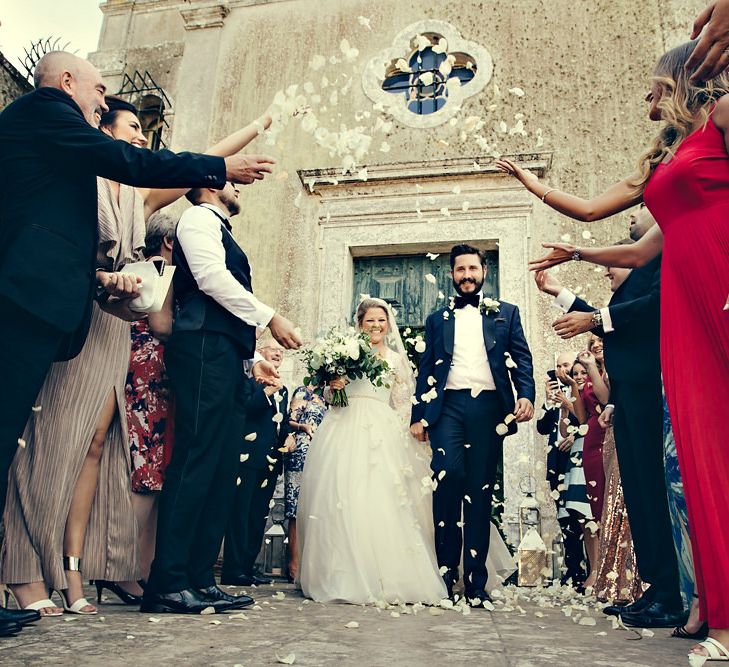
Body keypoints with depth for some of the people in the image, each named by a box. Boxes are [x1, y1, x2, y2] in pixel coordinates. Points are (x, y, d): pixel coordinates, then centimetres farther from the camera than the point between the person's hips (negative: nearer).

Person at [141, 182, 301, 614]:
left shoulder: (221, 232, 33)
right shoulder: (199, 217, 6)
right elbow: (211, 277, -12)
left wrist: (252, 358, 22)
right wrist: (270, 318, -11)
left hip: (226, 359, 9)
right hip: (205, 351, -9)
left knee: (223, 472, 3)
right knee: (196, 461, -14)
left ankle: (200, 581, 6)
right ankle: (168, 585, -11)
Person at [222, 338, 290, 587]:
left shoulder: (283, 390, 21)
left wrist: (288, 439, 6)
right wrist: (267, 391, -23)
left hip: (271, 461, 7)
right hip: (248, 456, -7)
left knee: (259, 516, 9)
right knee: (240, 513, -5)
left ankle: (247, 567, 16)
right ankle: (233, 571, -1)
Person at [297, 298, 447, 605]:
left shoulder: (396, 359, 17)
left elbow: (401, 405, 15)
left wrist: (398, 438, 3)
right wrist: (332, 386, -9)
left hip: (382, 434, 1)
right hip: (344, 430, 0)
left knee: (382, 500, -9)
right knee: (343, 501, -7)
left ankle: (385, 578, 0)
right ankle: (346, 577, 3)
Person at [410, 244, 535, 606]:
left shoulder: (506, 313, 16)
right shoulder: (437, 319, 19)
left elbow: (521, 358, 7)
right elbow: (426, 370, 15)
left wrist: (526, 395, -11)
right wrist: (418, 415, 6)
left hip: (489, 406, 0)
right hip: (448, 406, 0)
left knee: (480, 490, 0)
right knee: (448, 474, -20)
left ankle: (475, 581, 9)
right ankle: (446, 568, -4)